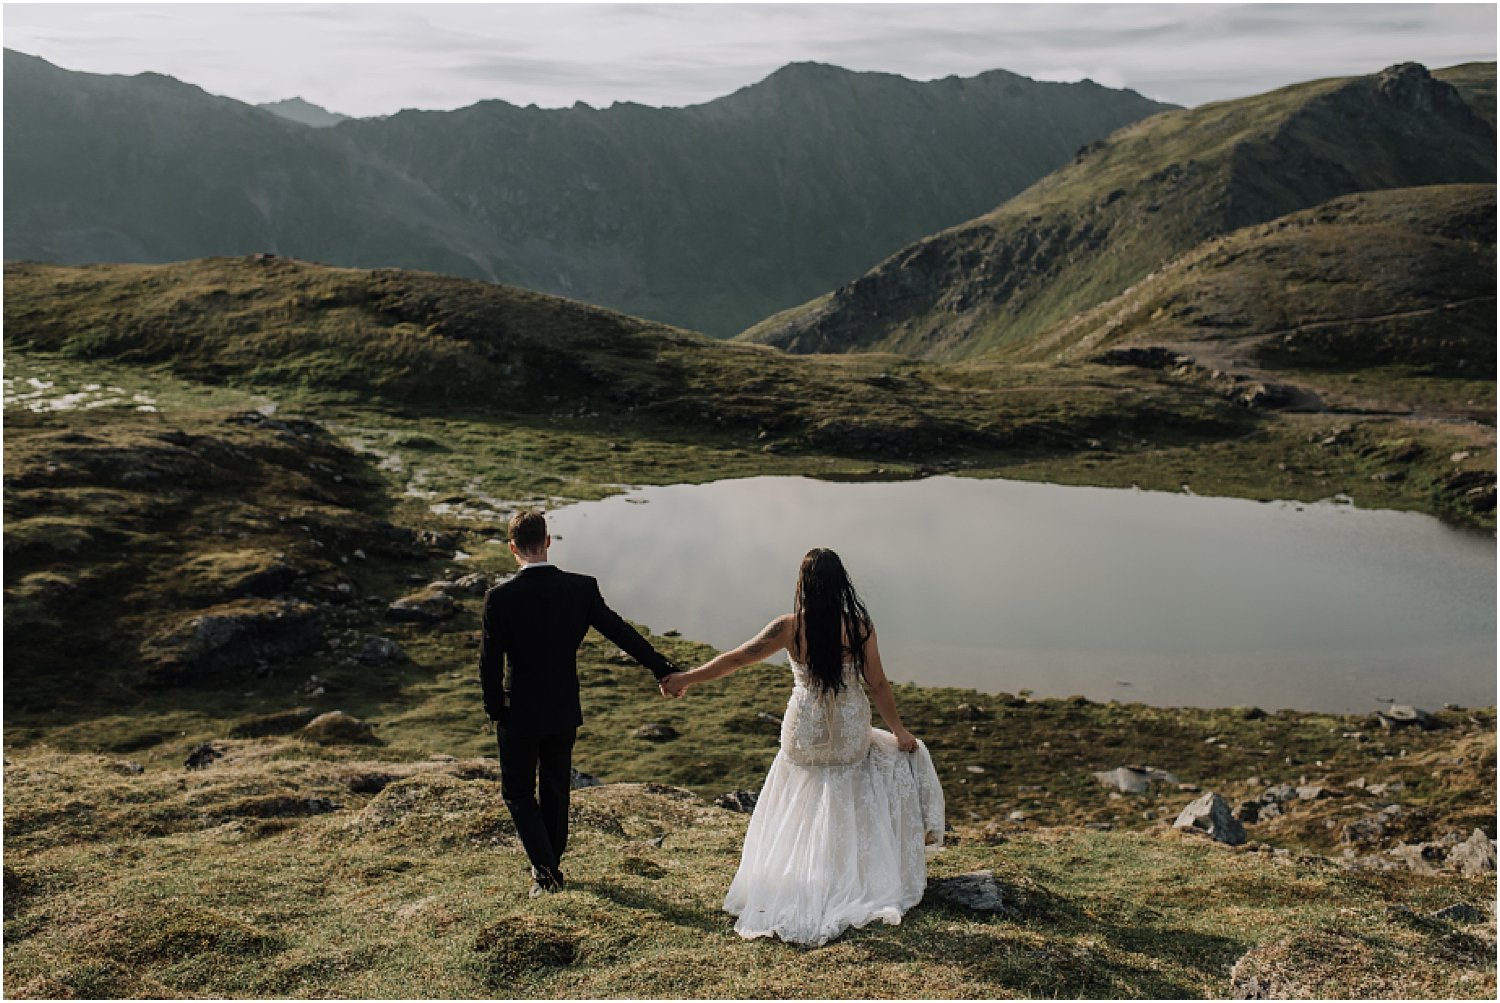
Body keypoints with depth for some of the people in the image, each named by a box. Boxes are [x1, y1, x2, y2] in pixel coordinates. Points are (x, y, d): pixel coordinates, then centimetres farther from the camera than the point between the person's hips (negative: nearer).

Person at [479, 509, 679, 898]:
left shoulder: (500, 597, -18)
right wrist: (664, 669, 1)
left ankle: (545, 870, 2)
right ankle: (551, 865, 34)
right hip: (564, 712, 4)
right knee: (556, 790, 20)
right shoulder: (581, 588, -10)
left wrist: (495, 709, -1)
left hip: (520, 714, -3)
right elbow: (621, 632, -6)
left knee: (518, 793, 12)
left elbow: (489, 660, -15)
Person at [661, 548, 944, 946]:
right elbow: (878, 685, -6)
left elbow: (736, 658, -9)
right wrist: (899, 730, 8)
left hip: (804, 736, 0)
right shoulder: (860, 626, -12)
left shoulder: (790, 628, -13)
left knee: (797, 817, 18)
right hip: (851, 737, 0)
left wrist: (687, 679, 2)